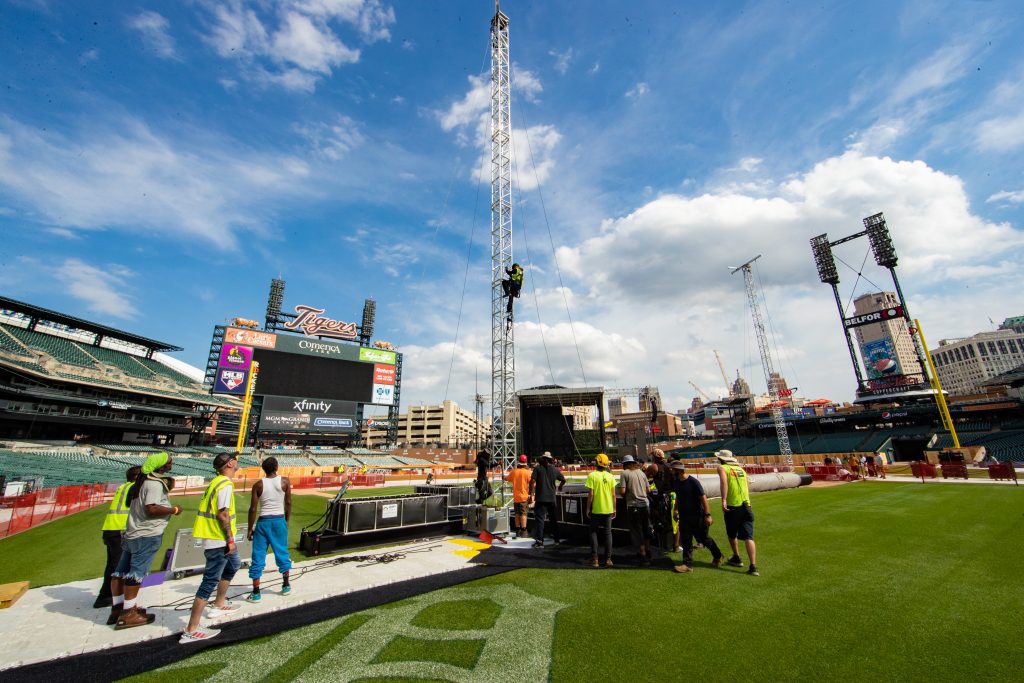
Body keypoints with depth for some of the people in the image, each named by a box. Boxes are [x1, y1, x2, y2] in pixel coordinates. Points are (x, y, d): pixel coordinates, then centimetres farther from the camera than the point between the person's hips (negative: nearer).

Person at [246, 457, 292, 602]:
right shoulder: (285, 481, -6)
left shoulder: (258, 485, -7)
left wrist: (250, 529, 4)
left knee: (258, 556, 9)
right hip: (279, 520, 1)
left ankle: (256, 592, 13)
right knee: (282, 552, 16)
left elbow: (253, 509, -7)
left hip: (263, 522, -1)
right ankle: (286, 585, 28)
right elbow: (288, 503, -1)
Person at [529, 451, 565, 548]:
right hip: (552, 498, 4)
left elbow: (532, 482, -12)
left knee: (540, 519, -1)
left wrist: (531, 495, -9)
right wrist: (560, 487, 36)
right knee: (553, 518, 17)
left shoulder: (537, 468, -4)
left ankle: (540, 541, -6)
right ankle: (556, 539, 27)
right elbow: (563, 480, 16)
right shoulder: (555, 469, 5)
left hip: (540, 498, -3)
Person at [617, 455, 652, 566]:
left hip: (633, 505, -5)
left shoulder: (625, 473, -8)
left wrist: (624, 497, 6)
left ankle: (644, 558, 8)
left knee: (637, 532, 5)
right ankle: (647, 551, 36)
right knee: (646, 530, 22)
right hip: (645, 504, 6)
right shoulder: (641, 472, 8)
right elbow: (647, 489, 12)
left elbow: (622, 491, -14)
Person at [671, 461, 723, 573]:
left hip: (697, 516, -6)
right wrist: (676, 509, 12)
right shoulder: (676, 482, 2)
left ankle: (718, 557, 34)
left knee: (703, 538, 10)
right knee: (686, 541, 6)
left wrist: (708, 515, -19)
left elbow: (703, 498, -18)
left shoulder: (693, 481, -19)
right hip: (684, 516, 6)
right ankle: (688, 564, 15)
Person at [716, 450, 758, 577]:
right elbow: (746, 488, 19)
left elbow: (724, 483, -21)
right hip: (746, 507, 5)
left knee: (732, 535, 17)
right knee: (748, 537, 1)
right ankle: (753, 567, -8)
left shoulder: (723, 468, -3)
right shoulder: (740, 469, 15)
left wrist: (724, 501, -26)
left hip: (732, 507, -4)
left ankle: (737, 559, 32)